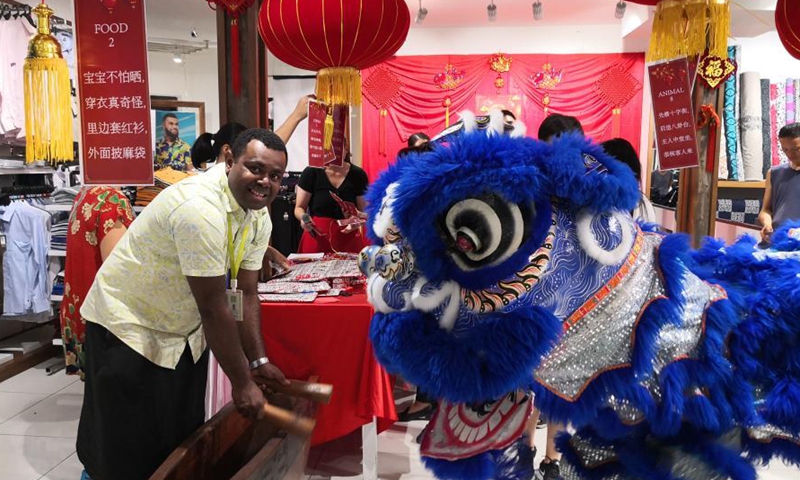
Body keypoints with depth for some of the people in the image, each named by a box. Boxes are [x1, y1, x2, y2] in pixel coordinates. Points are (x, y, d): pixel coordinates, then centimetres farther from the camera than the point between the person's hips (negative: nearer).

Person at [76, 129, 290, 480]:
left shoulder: (259, 215, -5)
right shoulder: (201, 208, -33)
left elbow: (246, 293, 1)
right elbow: (214, 308, -29)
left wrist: (258, 362, -1)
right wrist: (242, 383, -21)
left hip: (183, 330, 8)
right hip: (129, 325, -8)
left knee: (186, 438, 17)